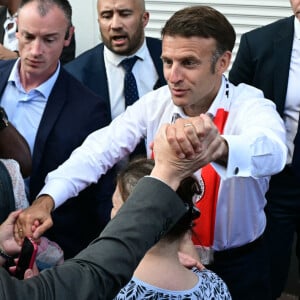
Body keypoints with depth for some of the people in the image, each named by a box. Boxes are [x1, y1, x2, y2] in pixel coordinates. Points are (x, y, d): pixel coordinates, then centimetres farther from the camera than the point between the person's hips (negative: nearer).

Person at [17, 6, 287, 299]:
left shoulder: (250, 106, -22)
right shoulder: (154, 103, -10)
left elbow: (272, 151, -44)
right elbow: (101, 149, -17)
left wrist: (219, 146, -67)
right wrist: (47, 199, -34)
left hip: (236, 265, -2)